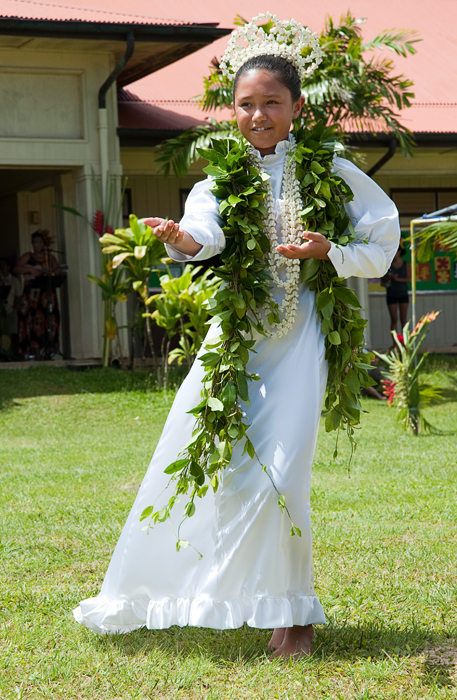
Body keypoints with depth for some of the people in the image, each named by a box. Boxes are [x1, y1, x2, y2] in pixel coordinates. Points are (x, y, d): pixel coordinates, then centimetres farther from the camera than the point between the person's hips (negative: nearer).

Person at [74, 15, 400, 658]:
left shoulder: (326, 171, -1)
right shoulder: (222, 177, 3)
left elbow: (384, 233, 6)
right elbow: (205, 229, -18)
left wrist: (329, 254, -11)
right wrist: (180, 237, -41)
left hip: (294, 337, -2)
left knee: (277, 476, -10)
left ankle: (293, 611, 9)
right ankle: (144, 597, 23)